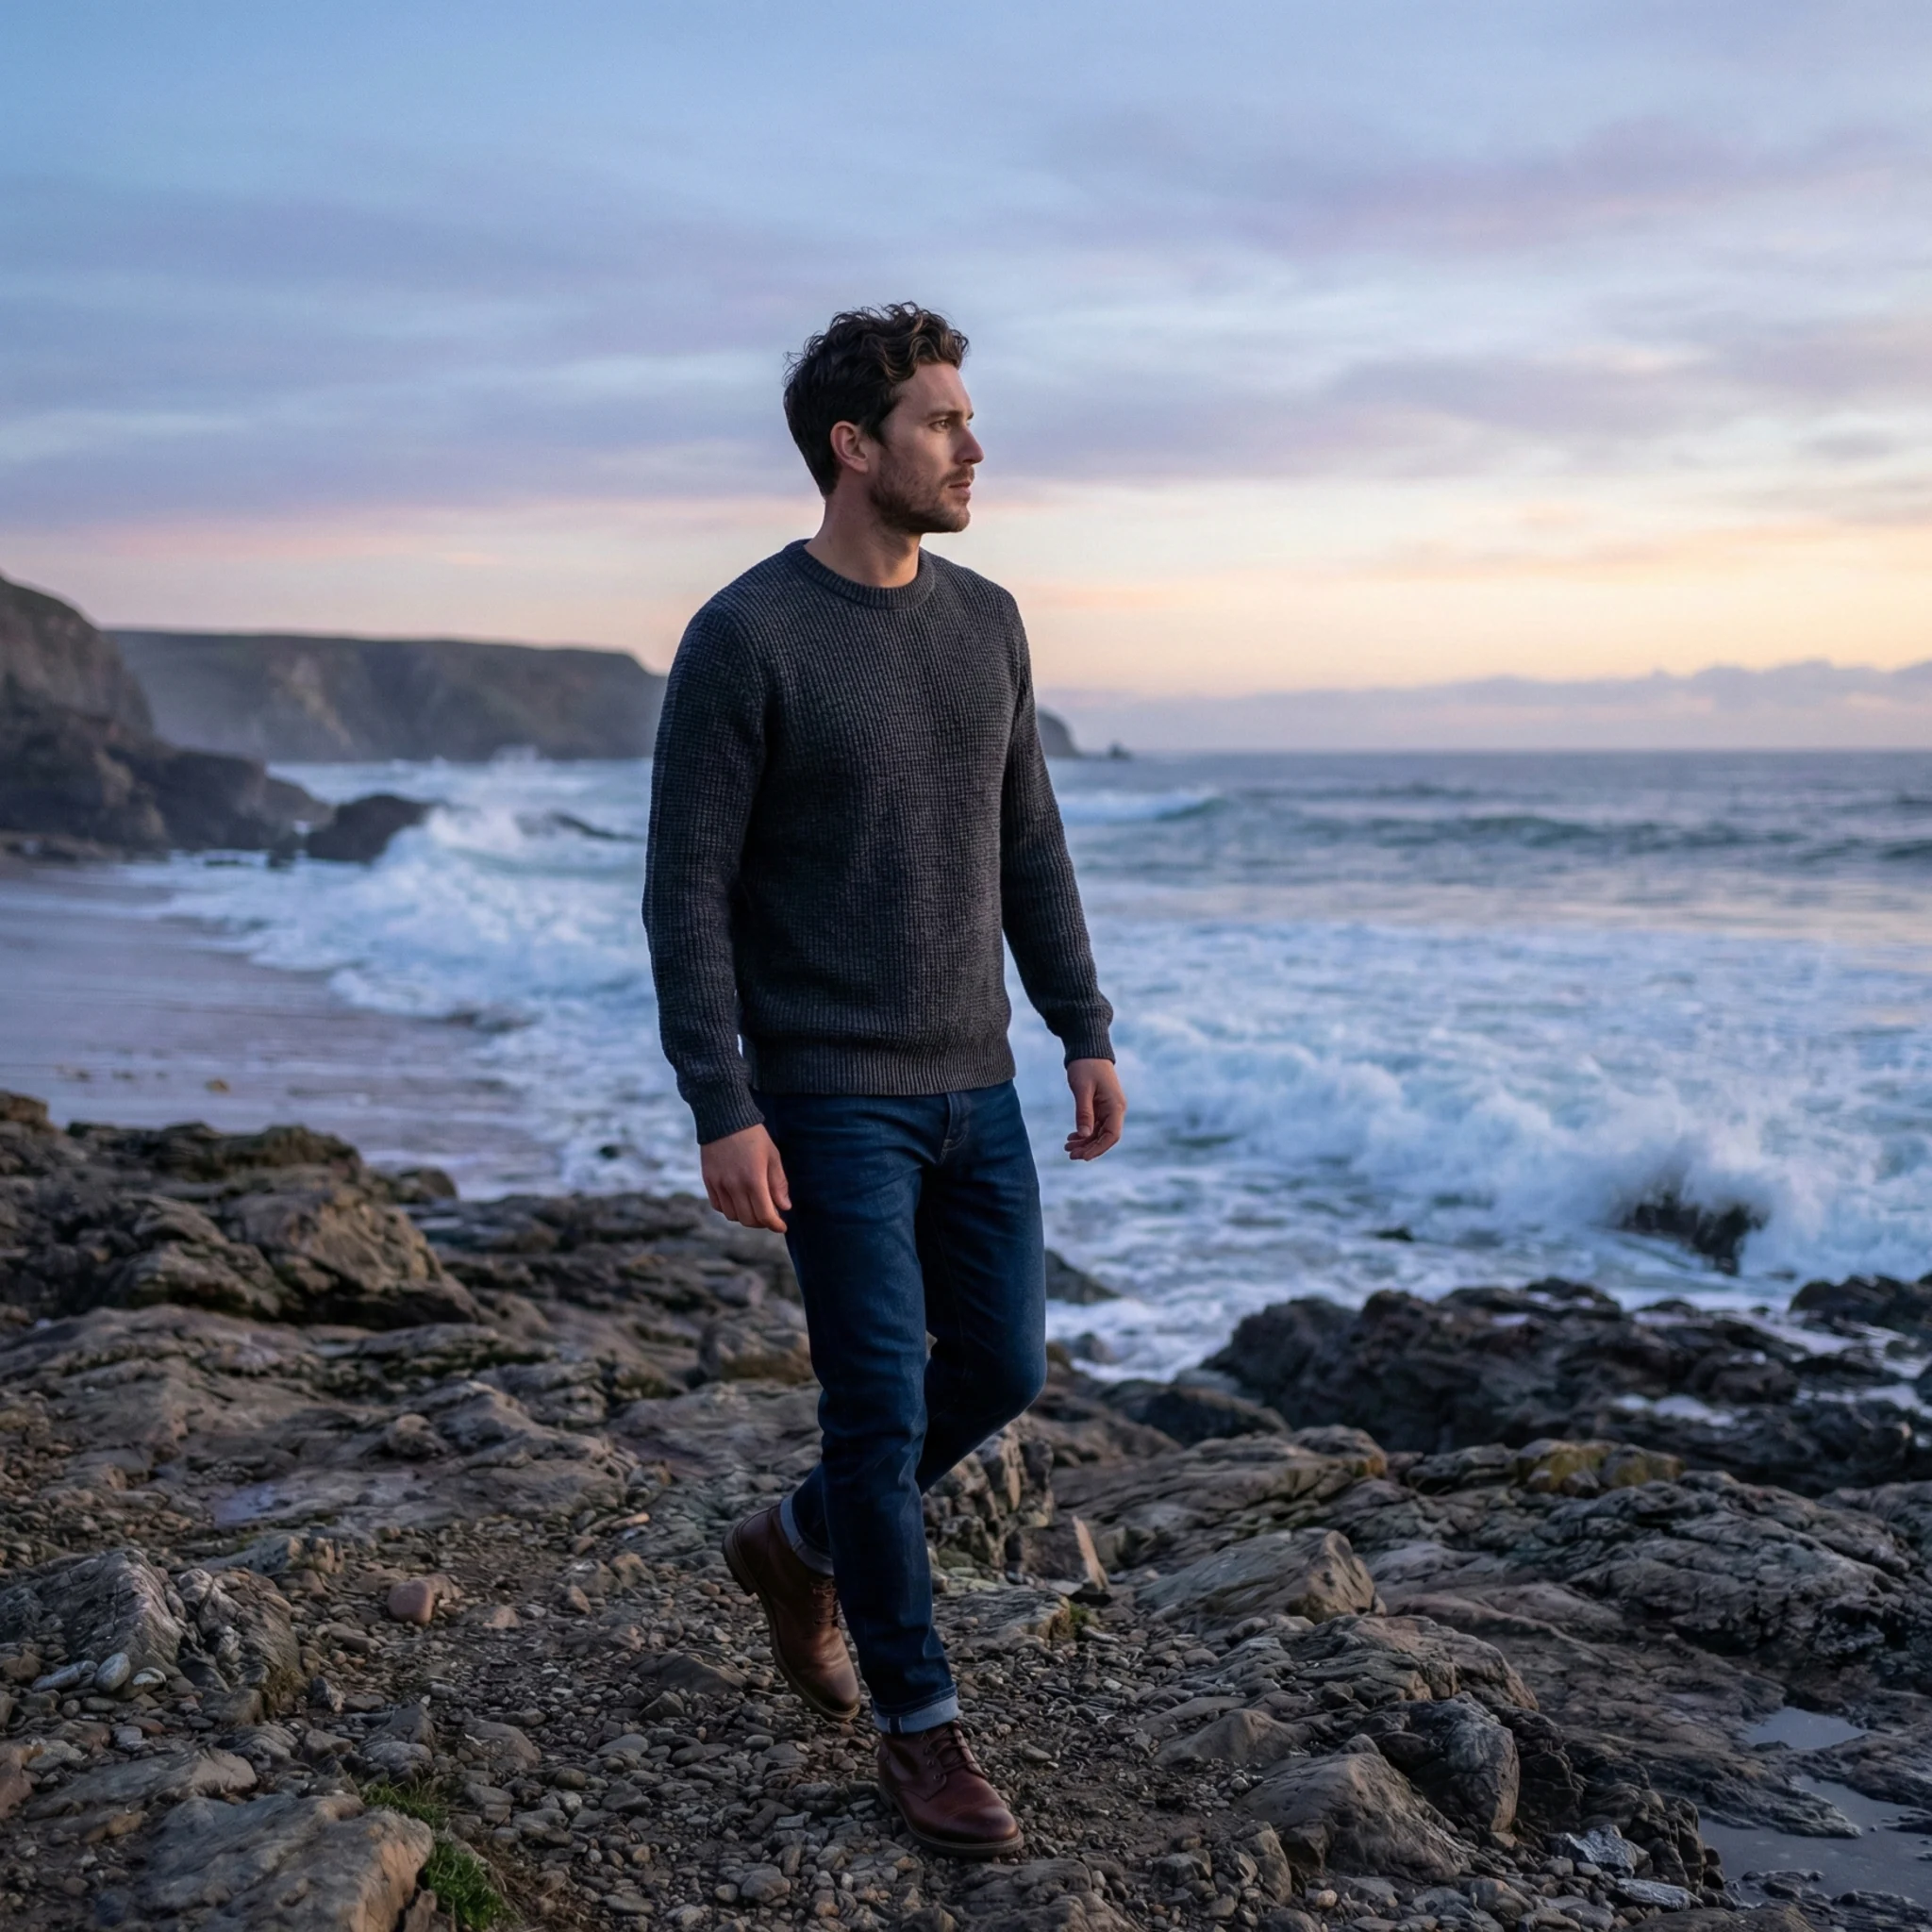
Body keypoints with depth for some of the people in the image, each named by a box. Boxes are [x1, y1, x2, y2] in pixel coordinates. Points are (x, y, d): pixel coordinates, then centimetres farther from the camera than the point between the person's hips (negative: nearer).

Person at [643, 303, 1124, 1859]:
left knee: (1002, 1367, 10)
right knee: (883, 1404, -3)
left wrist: (1087, 1034, 8)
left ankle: (802, 1547, 35)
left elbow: (1027, 847, 12)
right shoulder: (743, 638, -13)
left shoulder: (985, 622, 7)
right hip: (822, 1097, -6)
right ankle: (921, 1721, 15)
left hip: (970, 1087, 7)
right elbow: (686, 889, -14)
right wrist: (722, 1113, -18)